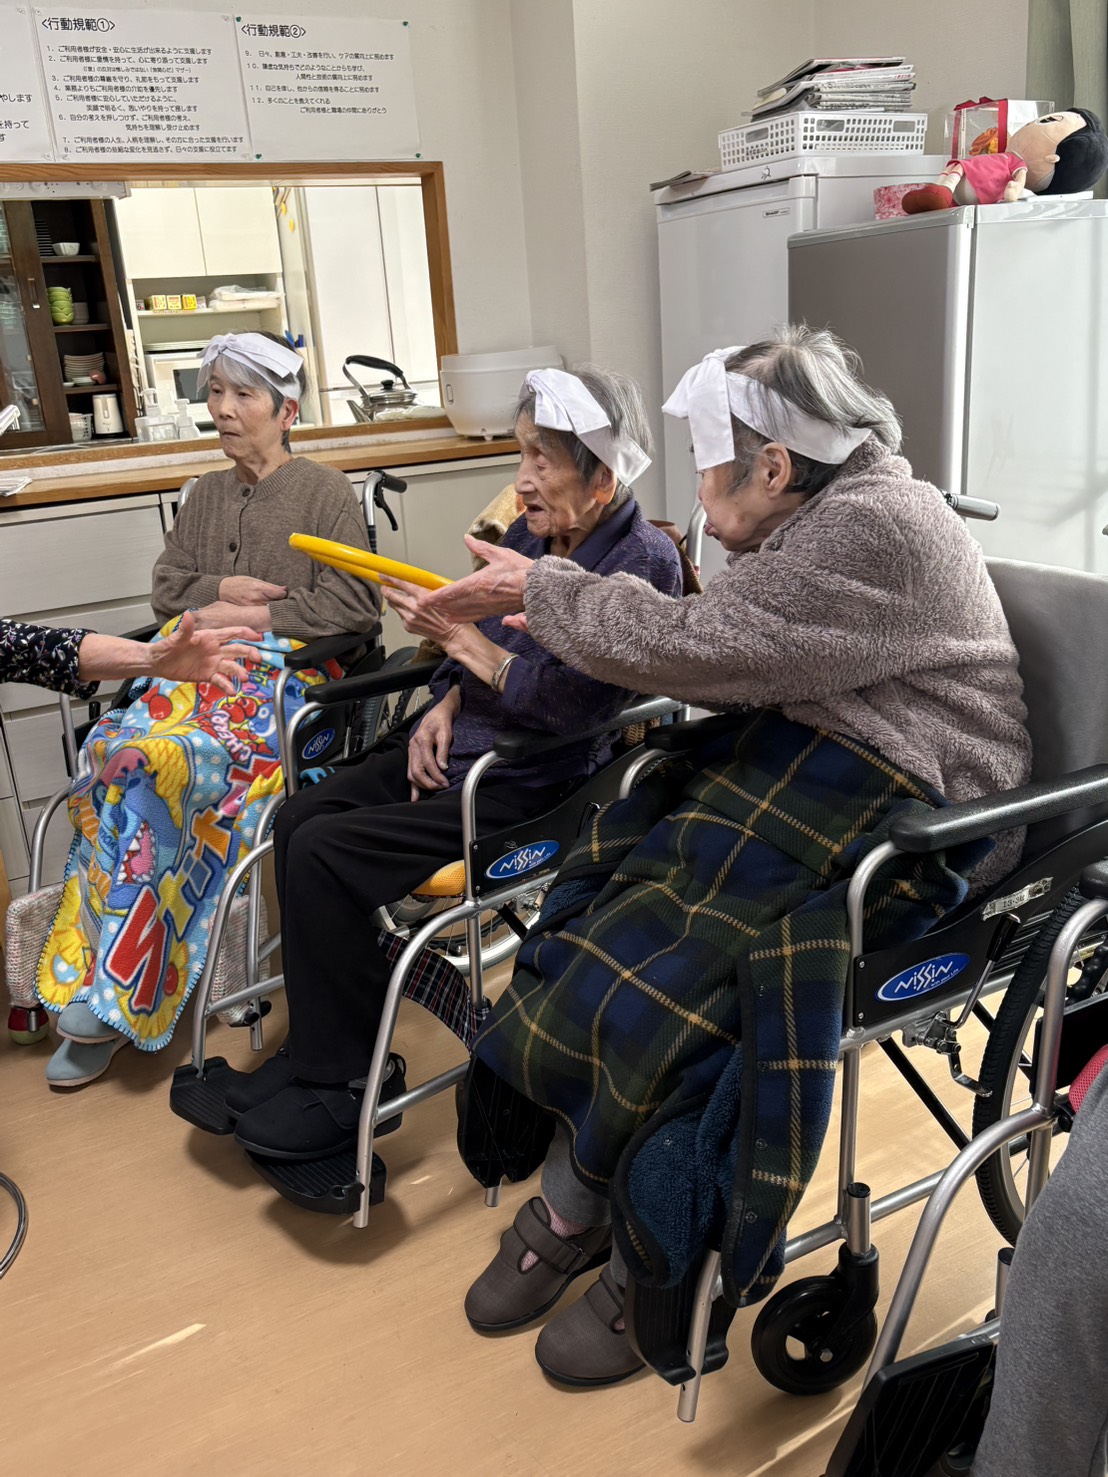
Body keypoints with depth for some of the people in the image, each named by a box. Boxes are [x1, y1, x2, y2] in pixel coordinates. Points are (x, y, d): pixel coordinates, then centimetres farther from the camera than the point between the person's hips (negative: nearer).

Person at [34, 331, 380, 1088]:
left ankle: (113, 987, -22)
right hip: (193, 665, 5)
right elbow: (167, 589, 21)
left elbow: (352, 607, -4)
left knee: (158, 757, -32)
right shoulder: (206, 495, 24)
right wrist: (221, 590, 0)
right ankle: (100, 985, -23)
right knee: (114, 748, -27)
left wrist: (247, 615, -7)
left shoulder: (326, 492, 5)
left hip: (282, 671, -5)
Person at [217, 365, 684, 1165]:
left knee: (326, 854, -18)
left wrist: (460, 636, -20)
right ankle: (317, 1052, 10)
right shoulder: (532, 532, 8)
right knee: (300, 818, -1)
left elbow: (566, 705, -22)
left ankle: (344, 1085, 0)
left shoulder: (641, 561, -15)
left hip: (533, 782, -9)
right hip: (462, 742, 9)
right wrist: (446, 704, -1)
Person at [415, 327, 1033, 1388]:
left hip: (895, 821, -9)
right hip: (787, 763, 9)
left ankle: (649, 1269, 0)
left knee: (662, 958, -22)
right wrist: (554, 609, 6)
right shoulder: (810, 519, 14)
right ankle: (570, 1209, 0)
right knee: (600, 893, -10)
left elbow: (696, 650, -21)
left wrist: (541, 590, -8)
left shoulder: (880, 529, -17)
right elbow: (726, 659, 13)